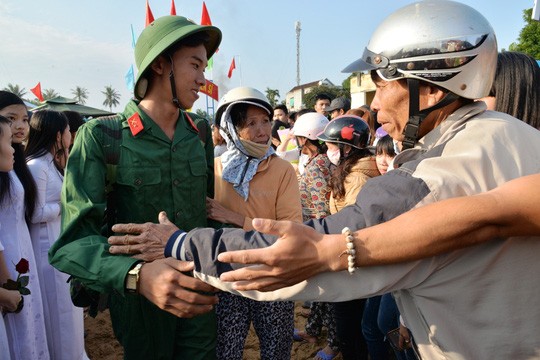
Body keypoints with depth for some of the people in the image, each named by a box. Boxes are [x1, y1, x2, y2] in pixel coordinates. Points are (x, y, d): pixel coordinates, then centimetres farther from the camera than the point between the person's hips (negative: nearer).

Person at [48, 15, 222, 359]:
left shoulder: (201, 131, -1)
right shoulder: (101, 136, -15)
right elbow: (71, 242, -22)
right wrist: (137, 274, -39)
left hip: (199, 293, 4)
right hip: (138, 300, -3)